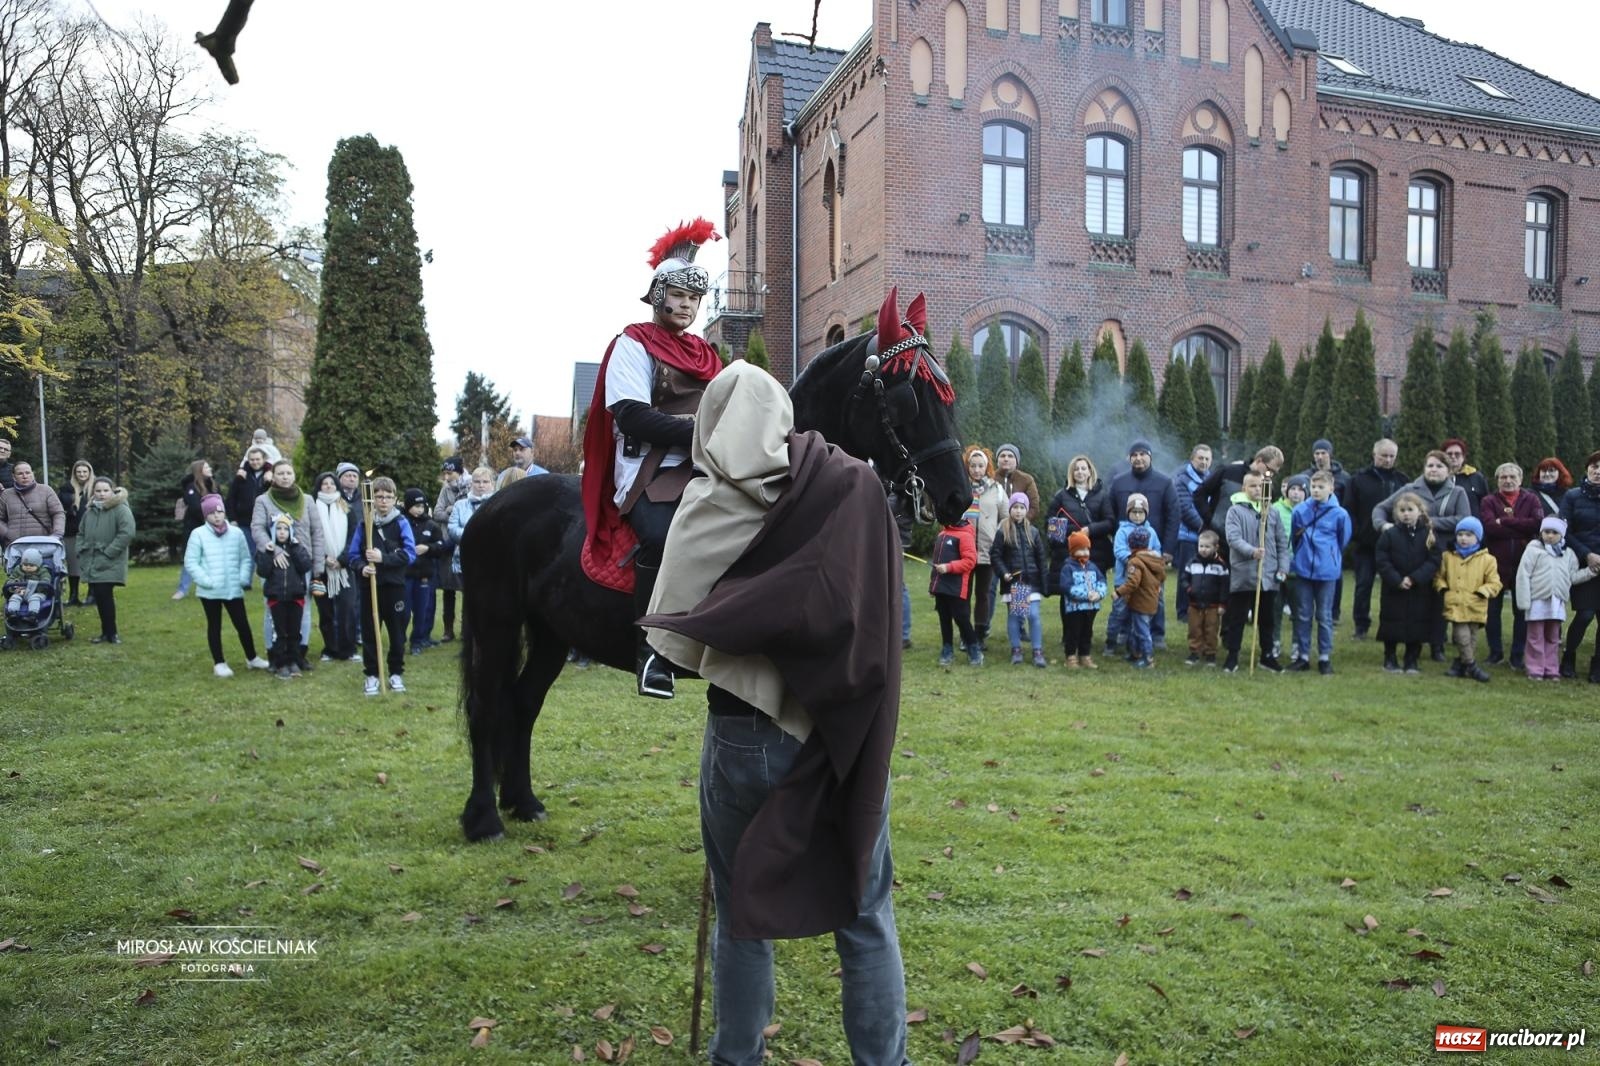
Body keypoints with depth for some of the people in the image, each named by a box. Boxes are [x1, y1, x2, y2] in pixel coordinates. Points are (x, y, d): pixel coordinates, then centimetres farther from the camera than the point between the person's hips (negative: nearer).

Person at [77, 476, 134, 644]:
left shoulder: (121, 510, -9)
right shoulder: (90, 511, 14)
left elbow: (127, 533, -19)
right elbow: (81, 533, 26)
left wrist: (108, 552, -17)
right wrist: (81, 551, 10)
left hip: (110, 565, -7)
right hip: (92, 564, 7)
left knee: (104, 595, -11)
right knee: (99, 597, 8)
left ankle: (110, 632, 2)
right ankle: (107, 632, 17)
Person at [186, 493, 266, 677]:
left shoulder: (236, 532, 2)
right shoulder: (198, 534, -5)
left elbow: (246, 558, 7)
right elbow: (190, 562, -5)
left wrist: (244, 579, -6)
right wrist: (206, 581, -14)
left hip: (234, 589, 2)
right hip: (210, 591, -2)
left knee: (242, 624, 9)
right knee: (214, 626, 10)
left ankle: (251, 658, 24)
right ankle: (219, 663, 19)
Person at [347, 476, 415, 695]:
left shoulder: (401, 523, -2)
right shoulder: (364, 524, 2)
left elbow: (409, 554, -11)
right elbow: (352, 554, 3)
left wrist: (383, 558, -21)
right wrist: (362, 567, -16)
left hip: (395, 586, -1)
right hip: (370, 585, 1)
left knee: (397, 631, 7)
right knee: (370, 632, 6)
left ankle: (396, 673, 20)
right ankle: (372, 674, 17)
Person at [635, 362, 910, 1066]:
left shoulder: (713, 504, -9)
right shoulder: (860, 488, -3)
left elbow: (672, 631, -6)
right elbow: (875, 606, 6)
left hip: (751, 732, -1)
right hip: (850, 733, 2)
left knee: (742, 915, 17)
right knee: (865, 916, 15)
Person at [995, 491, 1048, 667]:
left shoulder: (1033, 532, 6)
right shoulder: (1003, 532, 0)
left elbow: (1040, 558, 8)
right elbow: (996, 555, 0)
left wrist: (1043, 584, 4)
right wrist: (1003, 573, -14)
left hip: (1031, 581, 1)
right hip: (1012, 582, -1)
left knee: (1034, 615, -3)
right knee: (1013, 615, 4)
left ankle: (1038, 652, 4)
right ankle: (1016, 650, 14)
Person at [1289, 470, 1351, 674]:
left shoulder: (1340, 514, -8)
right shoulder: (1300, 510, -3)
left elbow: (1343, 541, 7)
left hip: (1327, 572, -2)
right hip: (1303, 570, 2)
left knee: (1324, 616, 7)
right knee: (1303, 615, 9)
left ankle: (1325, 657, 17)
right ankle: (1302, 655, 17)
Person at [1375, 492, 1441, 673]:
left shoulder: (1429, 534, -1)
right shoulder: (1389, 534, -4)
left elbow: (1433, 561, -6)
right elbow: (1381, 561, -8)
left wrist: (1414, 578, -18)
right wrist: (1397, 580, -17)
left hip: (1420, 591, 1)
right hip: (1393, 589, -1)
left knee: (1417, 626, 5)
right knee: (1392, 625, 4)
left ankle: (1412, 661, 18)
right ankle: (1390, 659, 17)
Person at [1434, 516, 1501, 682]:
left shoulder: (1487, 559, 1)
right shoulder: (1448, 557, 6)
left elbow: (1494, 583, 2)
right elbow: (1439, 577, 16)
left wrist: (1482, 592, -13)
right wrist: (1443, 588, 0)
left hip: (1475, 608, 0)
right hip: (1455, 606, 0)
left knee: (1471, 639, 8)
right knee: (1462, 637, -9)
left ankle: (1460, 664, 20)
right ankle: (1471, 666, 2)